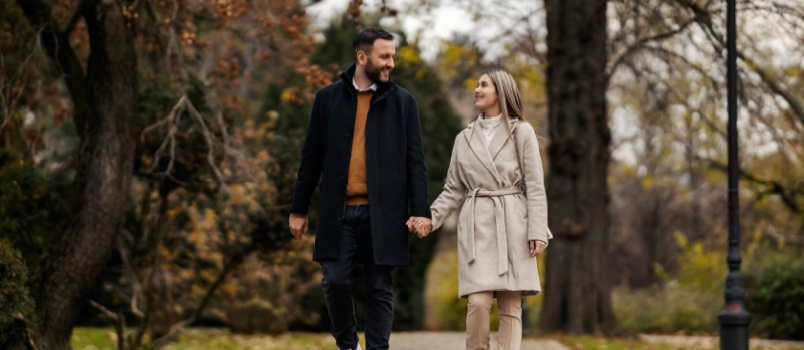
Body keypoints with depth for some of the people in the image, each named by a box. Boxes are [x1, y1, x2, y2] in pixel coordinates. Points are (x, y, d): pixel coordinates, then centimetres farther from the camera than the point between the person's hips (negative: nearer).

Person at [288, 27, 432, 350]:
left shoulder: (402, 102, 6)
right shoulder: (328, 98, 8)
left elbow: (415, 160, 4)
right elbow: (311, 157, 10)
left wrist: (420, 210, -6)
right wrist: (298, 209, 8)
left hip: (383, 212, 0)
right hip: (338, 211, 1)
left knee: (379, 288, 2)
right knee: (335, 281, -3)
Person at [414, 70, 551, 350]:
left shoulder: (522, 132, 4)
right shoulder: (464, 138, 13)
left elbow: (535, 187, 0)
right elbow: (454, 190, 14)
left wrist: (538, 232, -9)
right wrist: (431, 218, -2)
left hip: (511, 226, -2)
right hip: (476, 226, 2)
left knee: (510, 306, -2)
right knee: (479, 301, -13)